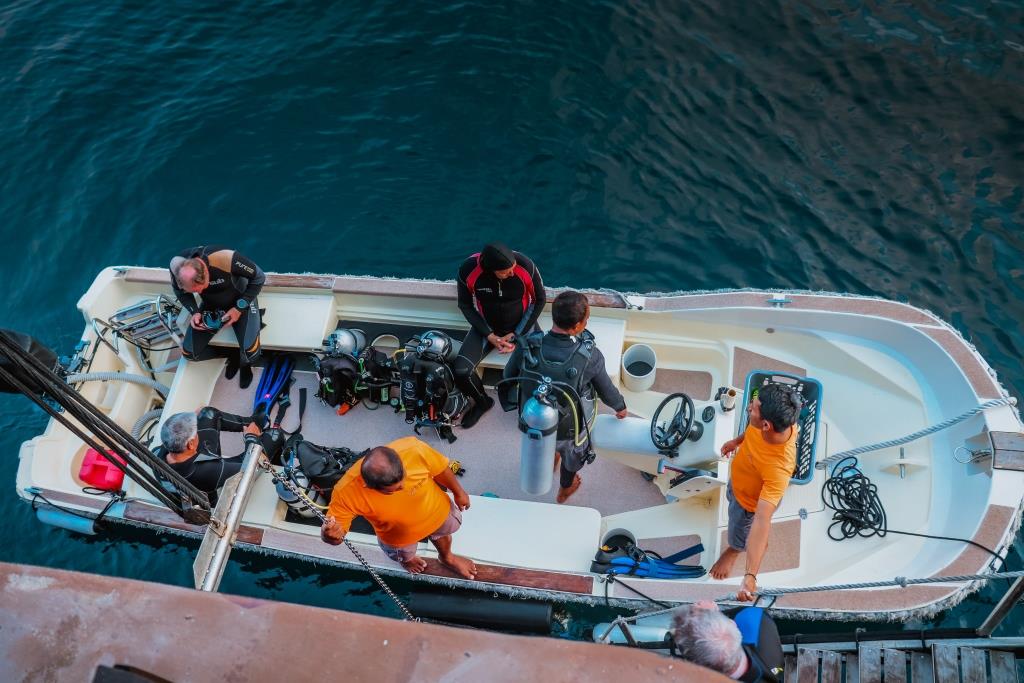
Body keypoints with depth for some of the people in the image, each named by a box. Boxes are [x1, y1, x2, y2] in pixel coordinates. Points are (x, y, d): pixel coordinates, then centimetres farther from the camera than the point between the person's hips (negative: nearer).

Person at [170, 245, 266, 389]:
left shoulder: (226, 259, -39)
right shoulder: (177, 266, -28)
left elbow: (259, 277, -22)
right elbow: (180, 292, -4)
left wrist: (239, 308, -25)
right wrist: (195, 312, -21)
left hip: (240, 301, -4)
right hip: (210, 306, 4)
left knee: (250, 351, -25)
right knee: (189, 353, -8)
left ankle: (245, 363, 14)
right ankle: (232, 355, 19)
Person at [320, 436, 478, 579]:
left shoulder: (412, 448, -41)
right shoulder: (347, 492, -44)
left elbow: (440, 469, -20)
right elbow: (335, 530, -29)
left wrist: (458, 492, -1)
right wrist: (330, 535, -54)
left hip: (436, 510, 1)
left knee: (443, 532, 34)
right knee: (404, 554, 33)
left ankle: (447, 557, 70)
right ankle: (408, 559, 71)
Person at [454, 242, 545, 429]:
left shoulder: (526, 266, -26)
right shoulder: (468, 270, -24)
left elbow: (540, 300, -8)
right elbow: (465, 305, -6)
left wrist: (516, 335, -12)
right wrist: (489, 336, -15)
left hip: (521, 325, -1)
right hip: (487, 327, 1)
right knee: (461, 371, -20)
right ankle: (483, 402, 14)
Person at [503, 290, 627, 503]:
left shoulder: (526, 347, -27)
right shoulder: (590, 356, -32)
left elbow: (508, 376, -7)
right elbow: (606, 390, -12)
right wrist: (620, 407, 10)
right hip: (570, 430, -2)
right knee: (571, 456, 33)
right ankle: (565, 490, 61)